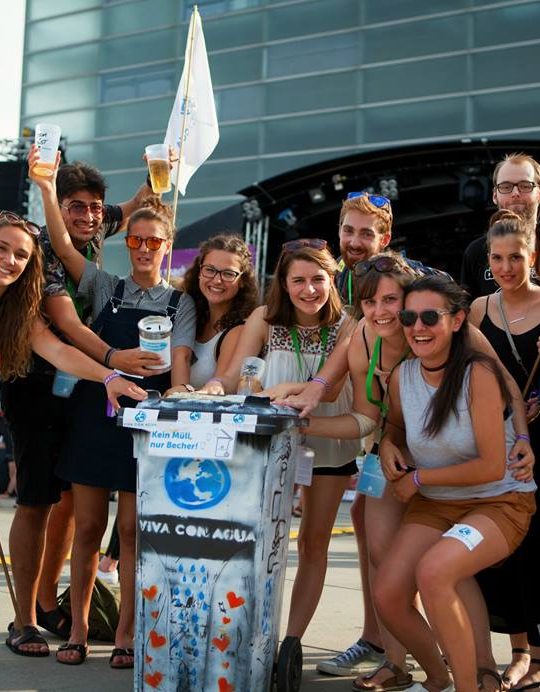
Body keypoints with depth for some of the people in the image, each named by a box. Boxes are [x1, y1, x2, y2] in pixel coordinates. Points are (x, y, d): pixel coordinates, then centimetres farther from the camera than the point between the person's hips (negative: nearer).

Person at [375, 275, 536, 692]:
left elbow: (492, 467, -20)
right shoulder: (402, 376, -3)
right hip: (433, 504, 6)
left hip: (500, 502, -6)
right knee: (388, 596, -10)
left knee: (432, 572, -31)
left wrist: (419, 478, -12)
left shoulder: (478, 374, -21)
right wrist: (388, 445, -4)